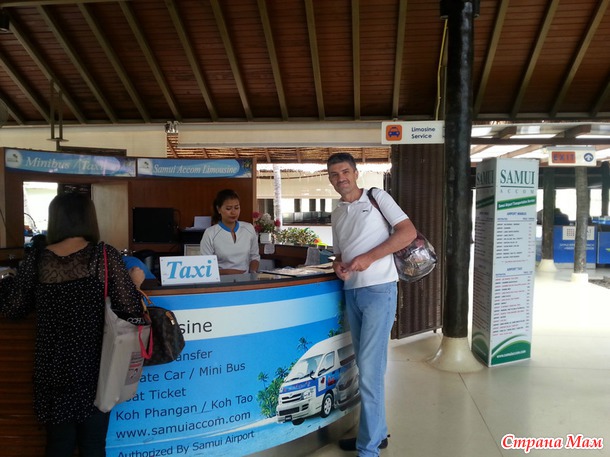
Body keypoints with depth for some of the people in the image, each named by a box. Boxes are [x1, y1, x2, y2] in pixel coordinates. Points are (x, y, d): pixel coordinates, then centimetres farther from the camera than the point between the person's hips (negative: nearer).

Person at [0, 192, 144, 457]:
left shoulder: (36, 259, -3)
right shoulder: (105, 256, -11)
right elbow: (131, 308, -13)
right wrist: (135, 282, 6)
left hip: (52, 370, 3)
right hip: (94, 369, -2)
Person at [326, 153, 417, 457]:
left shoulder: (377, 197, -3)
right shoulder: (336, 214, 15)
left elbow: (408, 232, -10)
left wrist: (369, 257, -16)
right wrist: (338, 265, -3)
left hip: (379, 290, -7)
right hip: (351, 293, 7)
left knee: (370, 368, -7)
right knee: (366, 366, 14)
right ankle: (377, 432, 29)